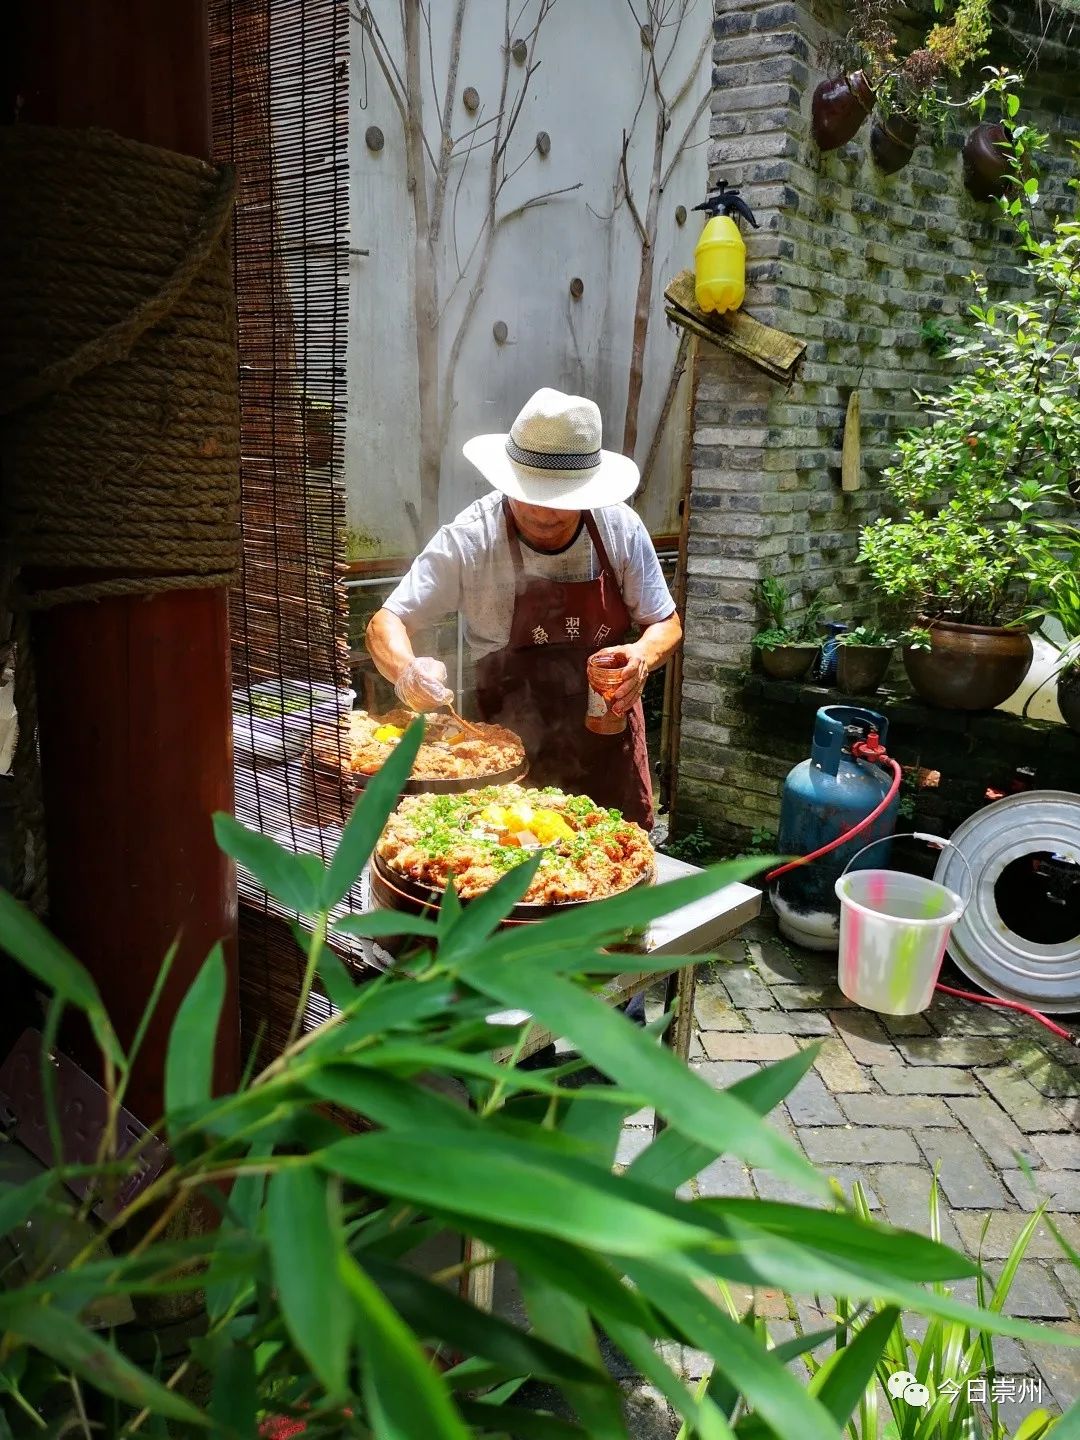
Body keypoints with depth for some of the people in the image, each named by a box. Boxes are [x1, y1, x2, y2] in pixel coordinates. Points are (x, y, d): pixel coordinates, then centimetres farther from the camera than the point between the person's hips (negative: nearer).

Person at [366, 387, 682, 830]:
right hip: (510, 751, -2)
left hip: (609, 740, 2)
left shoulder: (621, 529, -11)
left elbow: (665, 623, 1)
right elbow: (387, 623, -15)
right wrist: (406, 671, -38)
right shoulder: (469, 540, -17)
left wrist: (644, 656, -23)